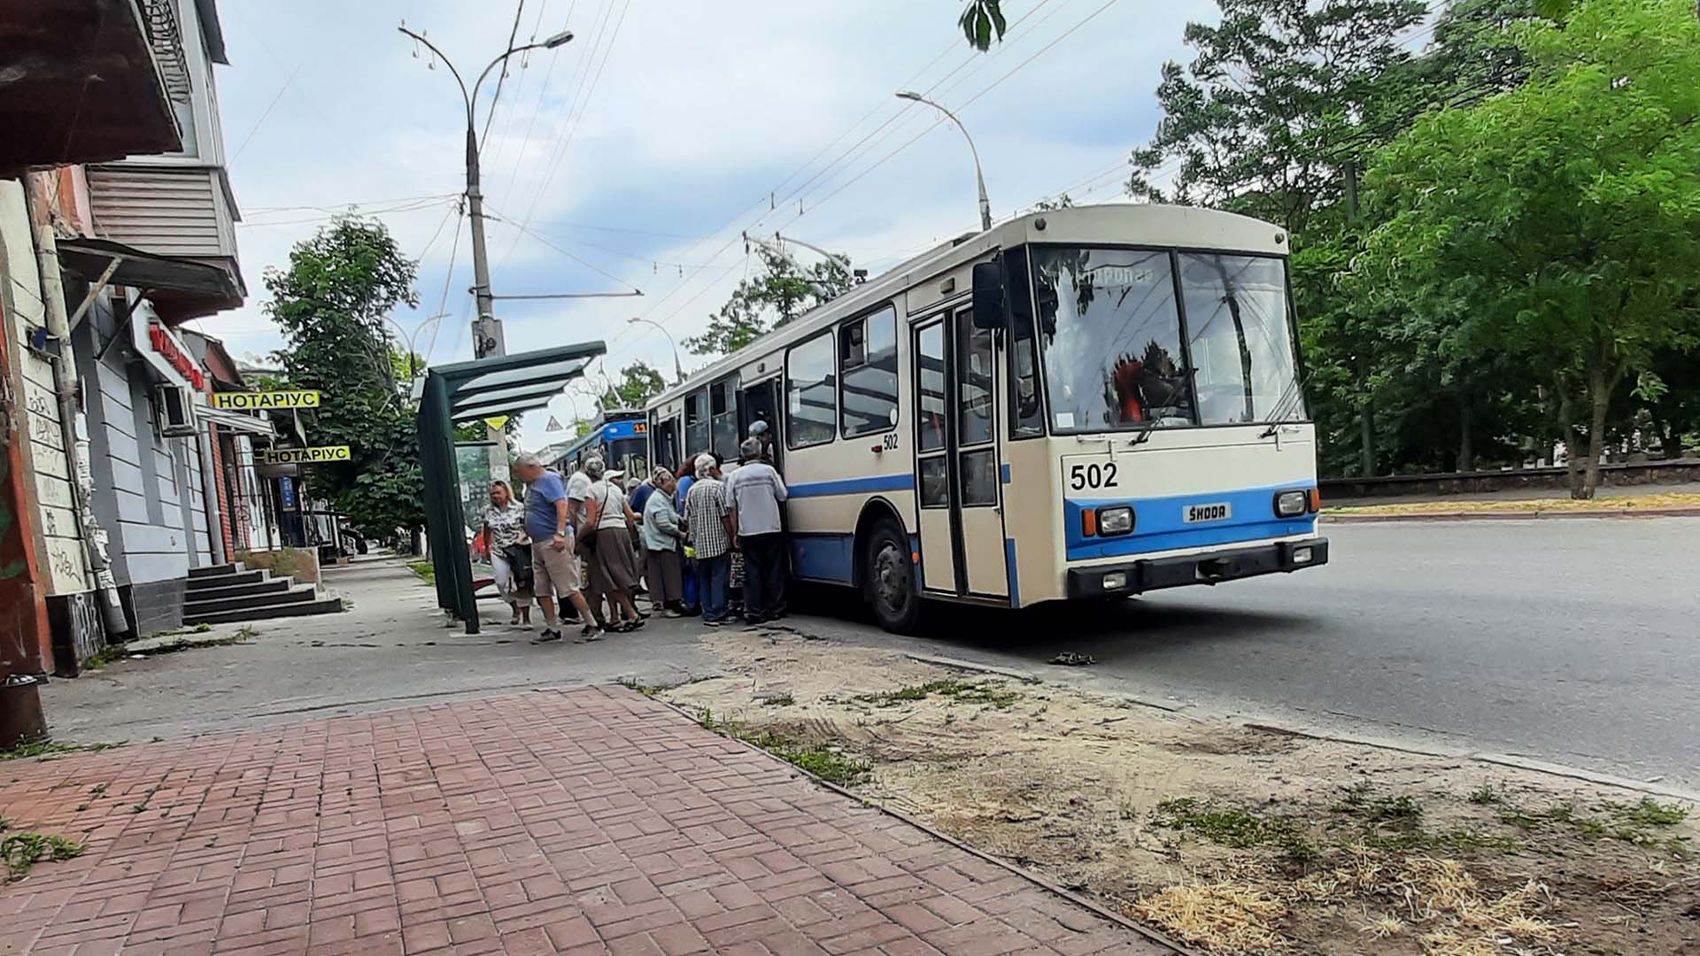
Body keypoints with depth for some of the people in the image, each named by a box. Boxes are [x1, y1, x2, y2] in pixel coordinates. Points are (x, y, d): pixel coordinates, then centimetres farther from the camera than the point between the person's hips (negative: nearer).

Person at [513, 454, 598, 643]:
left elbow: (562, 505, -23)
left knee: (568, 588, -9)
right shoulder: (532, 484, 18)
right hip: (537, 543, 10)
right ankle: (552, 629, 17)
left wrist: (560, 533, -32)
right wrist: (527, 533, 23)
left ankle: (592, 626, -4)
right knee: (541, 590, 10)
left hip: (553, 542, -10)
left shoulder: (549, 479, -10)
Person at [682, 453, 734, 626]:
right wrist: (732, 539, -5)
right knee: (719, 577, -3)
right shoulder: (718, 486, -6)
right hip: (718, 542, -5)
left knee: (704, 579, 10)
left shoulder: (692, 490, 11)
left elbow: (687, 519, 12)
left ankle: (708, 615, 11)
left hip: (700, 545, 5)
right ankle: (718, 614, -5)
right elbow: (725, 516, -10)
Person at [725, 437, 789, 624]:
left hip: (747, 532, 1)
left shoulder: (734, 476, 1)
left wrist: (735, 533, 7)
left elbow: (732, 507, 2)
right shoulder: (768, 470, -4)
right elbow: (782, 496, 1)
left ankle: (754, 612, 2)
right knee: (774, 571, 8)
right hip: (771, 529, -1)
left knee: (752, 573, 5)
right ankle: (775, 609, 11)